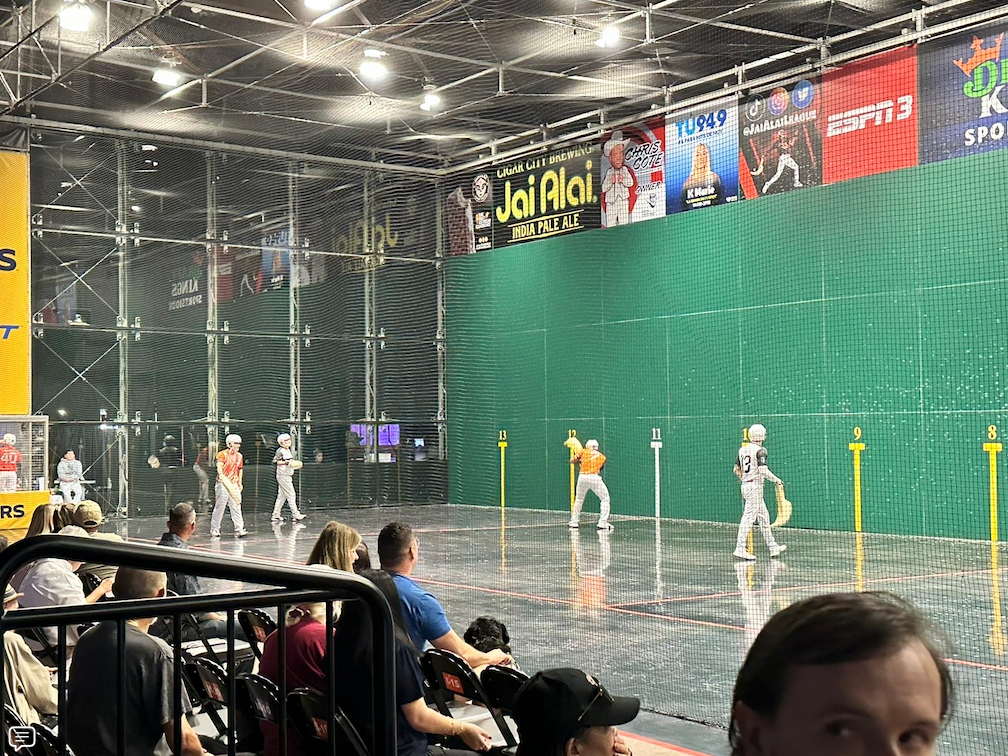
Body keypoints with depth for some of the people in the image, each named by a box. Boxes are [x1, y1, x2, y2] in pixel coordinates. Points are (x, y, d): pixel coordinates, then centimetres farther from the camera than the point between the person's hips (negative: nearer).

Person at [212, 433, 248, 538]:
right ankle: (214, 530, 11)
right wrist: (222, 477, -32)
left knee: (236, 507, 0)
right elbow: (219, 469, -15)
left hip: (234, 484, 5)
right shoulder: (222, 454, -6)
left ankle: (239, 530, -2)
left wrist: (240, 483, 18)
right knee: (220, 507, 0)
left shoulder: (239, 456, 12)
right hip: (223, 484, -5)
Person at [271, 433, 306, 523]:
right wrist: (286, 462, -28)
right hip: (283, 476, -10)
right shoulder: (280, 451, -14)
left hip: (288, 476, 10)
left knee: (281, 496, 11)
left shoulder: (287, 450, 14)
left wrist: (294, 463, 9)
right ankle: (296, 515, -5)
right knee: (291, 495, -7)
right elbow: (275, 461, -23)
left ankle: (276, 515, 15)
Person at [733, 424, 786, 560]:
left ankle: (773, 547, 21)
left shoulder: (742, 449, 10)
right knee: (749, 517, -8)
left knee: (763, 516, 15)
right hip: (755, 486, -9)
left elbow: (736, 469, 17)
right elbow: (763, 471, -21)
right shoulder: (760, 450, -13)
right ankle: (740, 549, -10)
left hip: (745, 486, 9)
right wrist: (777, 480, -8)